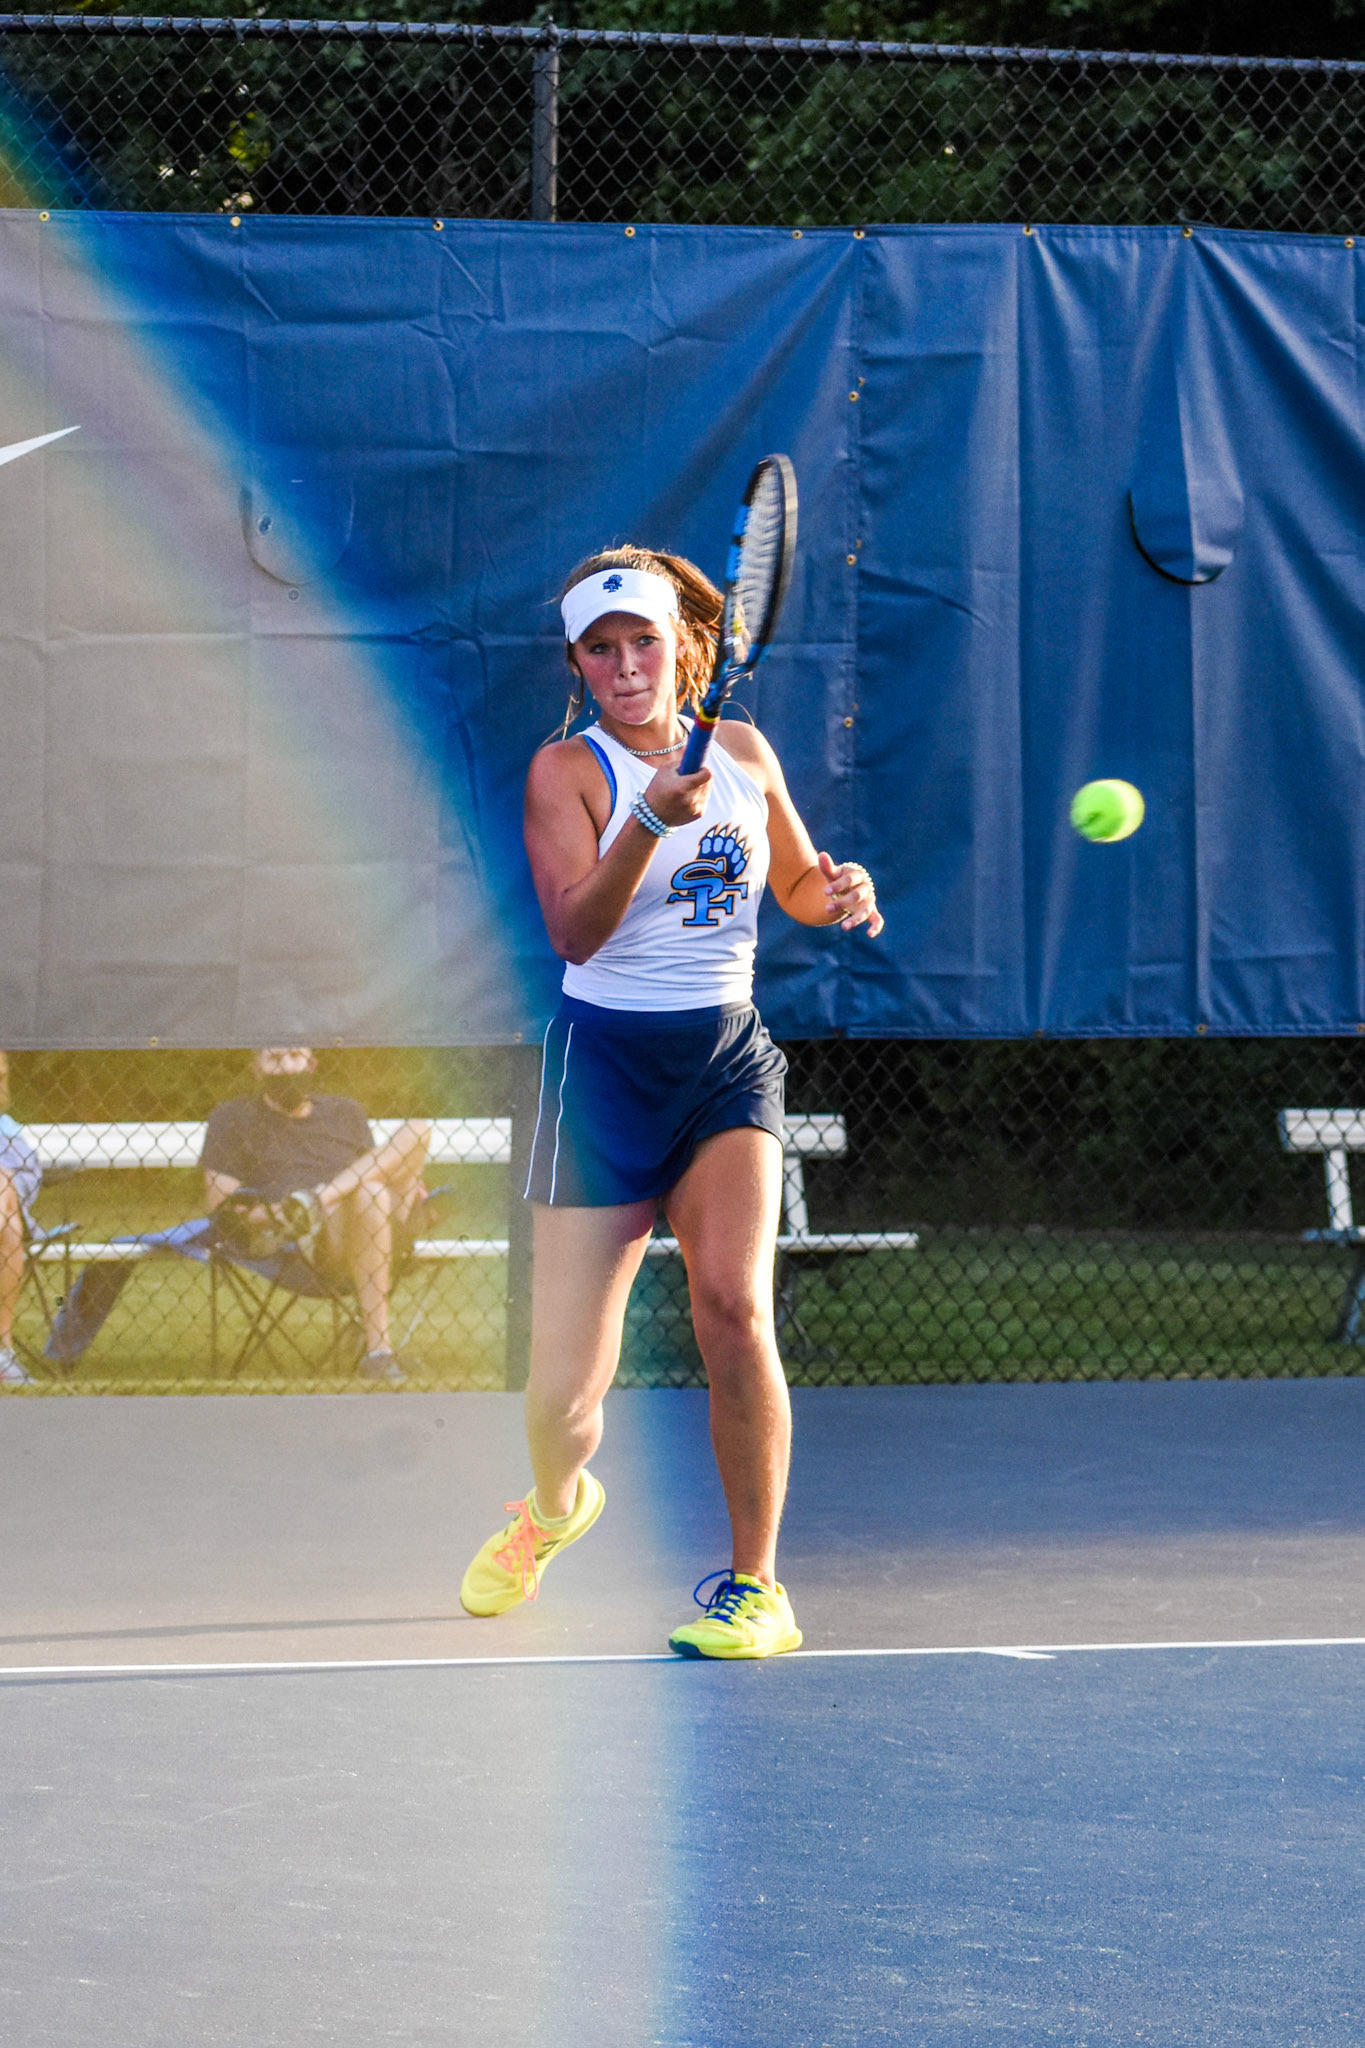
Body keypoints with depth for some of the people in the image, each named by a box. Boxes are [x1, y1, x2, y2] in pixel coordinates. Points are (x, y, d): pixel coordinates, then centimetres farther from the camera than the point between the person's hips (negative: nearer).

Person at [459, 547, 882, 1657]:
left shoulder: (745, 752, 7)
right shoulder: (568, 768, -4)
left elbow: (798, 883, 24)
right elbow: (574, 931, -18)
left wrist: (842, 890, 0)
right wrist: (653, 822, -32)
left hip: (730, 1061, 2)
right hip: (607, 1064, -2)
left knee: (733, 1305, -23)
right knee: (563, 1389, -3)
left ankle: (755, 1585, -12)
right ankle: (555, 1506, 34)